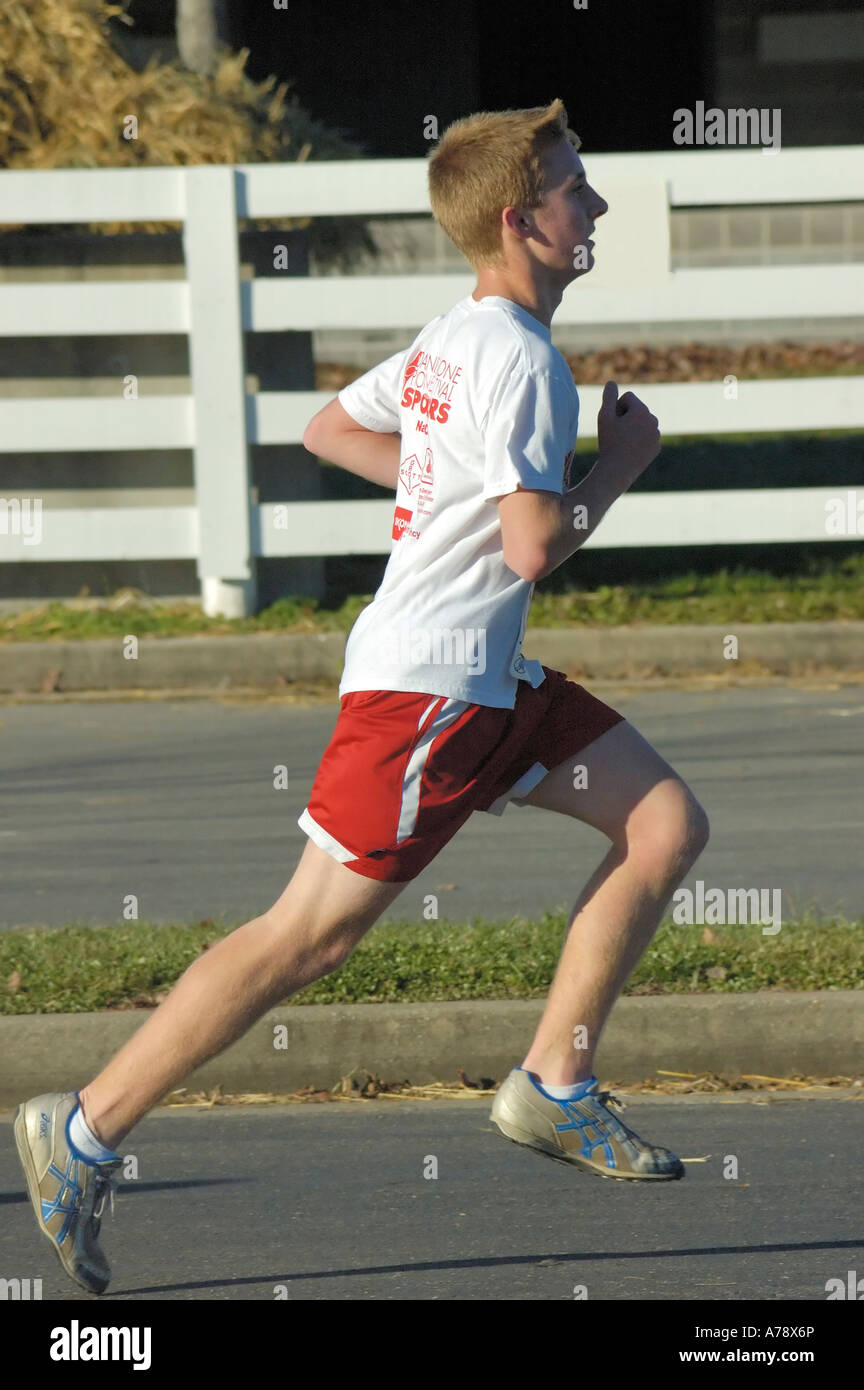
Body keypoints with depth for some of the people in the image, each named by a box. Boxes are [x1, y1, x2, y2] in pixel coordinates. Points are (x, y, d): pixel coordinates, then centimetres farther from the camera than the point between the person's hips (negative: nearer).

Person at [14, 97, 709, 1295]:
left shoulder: (452, 340, 12)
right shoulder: (521, 360, -17)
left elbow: (329, 427, 26)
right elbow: (535, 549, -24)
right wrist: (619, 466, -7)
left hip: (486, 682, 10)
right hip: (425, 682, -10)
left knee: (668, 824, 6)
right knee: (312, 933, -9)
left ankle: (555, 1088, 9)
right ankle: (89, 1131, -5)